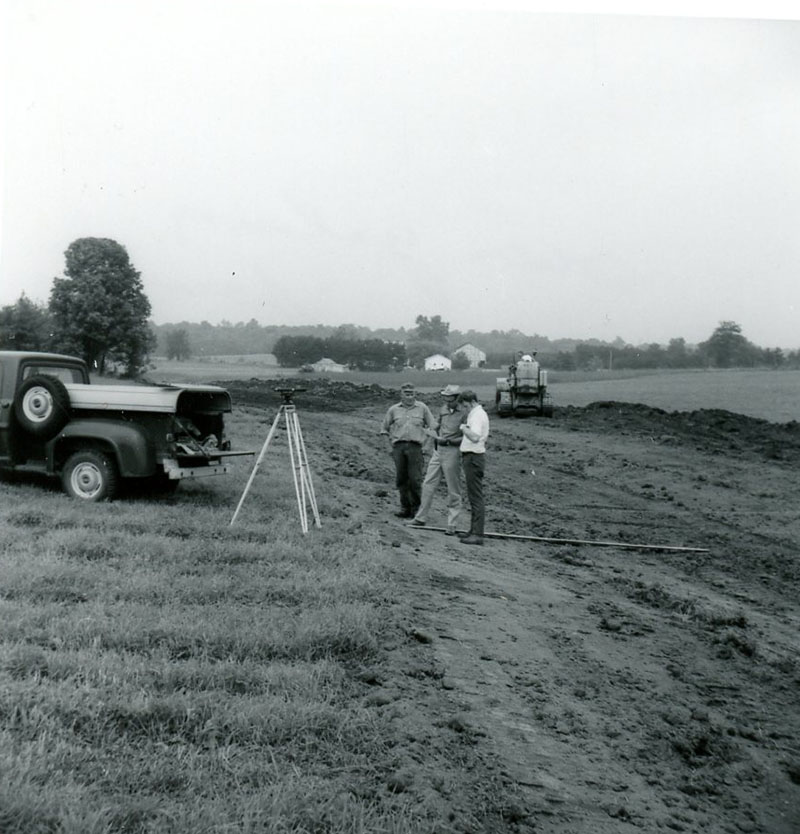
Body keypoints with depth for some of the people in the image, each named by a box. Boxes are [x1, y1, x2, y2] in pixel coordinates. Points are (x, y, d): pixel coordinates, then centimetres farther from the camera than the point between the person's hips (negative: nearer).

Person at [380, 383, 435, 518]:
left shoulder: (422, 408, 9)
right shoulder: (394, 409, 14)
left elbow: (432, 427, 13)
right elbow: (384, 428, 23)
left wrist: (423, 440, 5)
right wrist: (391, 440, 13)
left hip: (415, 446, -2)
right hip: (398, 447, 2)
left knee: (415, 479, -7)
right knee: (401, 479, 2)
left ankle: (416, 508, 2)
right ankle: (405, 508, 10)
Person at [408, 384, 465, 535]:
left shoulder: (463, 413, -11)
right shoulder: (442, 410, 8)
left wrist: (450, 440, -20)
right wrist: (437, 437, -3)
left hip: (452, 452, -6)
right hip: (438, 450, 6)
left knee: (453, 490, 2)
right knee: (428, 484, 9)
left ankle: (451, 524, 9)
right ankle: (421, 518, 20)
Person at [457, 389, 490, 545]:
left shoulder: (477, 415, -14)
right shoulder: (477, 414, 18)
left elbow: (475, 437, -29)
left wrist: (463, 427, -16)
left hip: (473, 457, -11)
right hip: (471, 457, 11)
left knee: (475, 496, -9)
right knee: (473, 496, 14)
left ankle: (477, 534, -8)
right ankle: (474, 530, 20)